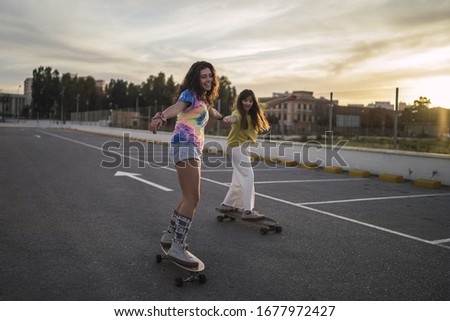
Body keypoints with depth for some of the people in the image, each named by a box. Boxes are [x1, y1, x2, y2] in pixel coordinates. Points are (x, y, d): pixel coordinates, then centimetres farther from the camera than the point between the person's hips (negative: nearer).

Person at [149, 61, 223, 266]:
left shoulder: (203, 99, 25)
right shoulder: (189, 94, -2)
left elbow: (211, 111, 49)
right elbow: (176, 107, -25)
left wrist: (223, 118, 70)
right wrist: (161, 117, -47)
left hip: (193, 149, 10)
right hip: (185, 146, -10)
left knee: (189, 198, 16)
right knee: (192, 198, -18)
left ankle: (169, 236, 27)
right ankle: (177, 248, -18)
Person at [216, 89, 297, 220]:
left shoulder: (255, 110, -1)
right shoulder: (238, 113, -24)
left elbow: (269, 104, 12)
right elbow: (234, 118, -47)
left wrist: (286, 99, 16)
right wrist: (228, 119, -71)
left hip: (244, 147, 9)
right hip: (237, 146, -9)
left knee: (239, 178, 15)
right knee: (247, 177, -13)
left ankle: (226, 205, 27)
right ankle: (248, 211, -12)